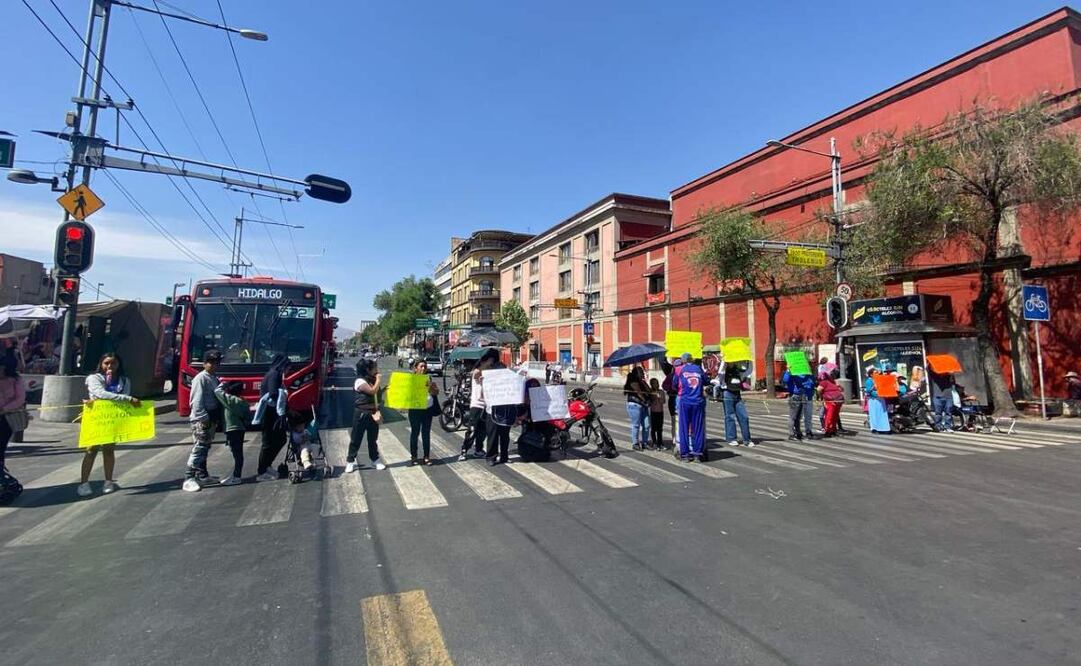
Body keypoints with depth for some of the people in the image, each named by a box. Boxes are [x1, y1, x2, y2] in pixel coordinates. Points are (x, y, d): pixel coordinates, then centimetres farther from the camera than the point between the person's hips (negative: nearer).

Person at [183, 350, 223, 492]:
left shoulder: (214, 378, 15)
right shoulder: (201, 378, -12)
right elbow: (197, 401, -18)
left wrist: (217, 419, 15)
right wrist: (204, 418, -21)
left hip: (211, 419, 9)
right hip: (202, 420, -9)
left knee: (205, 449, 15)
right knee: (198, 448, -10)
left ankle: (202, 476, 23)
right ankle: (188, 479, -8)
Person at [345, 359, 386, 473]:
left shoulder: (373, 381, 12)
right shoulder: (360, 381, -12)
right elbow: (372, 391, -23)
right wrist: (378, 380, -12)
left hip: (373, 413, 7)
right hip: (361, 414, -7)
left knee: (373, 439, 14)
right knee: (356, 438, 3)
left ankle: (375, 460, 22)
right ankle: (350, 461, 13)